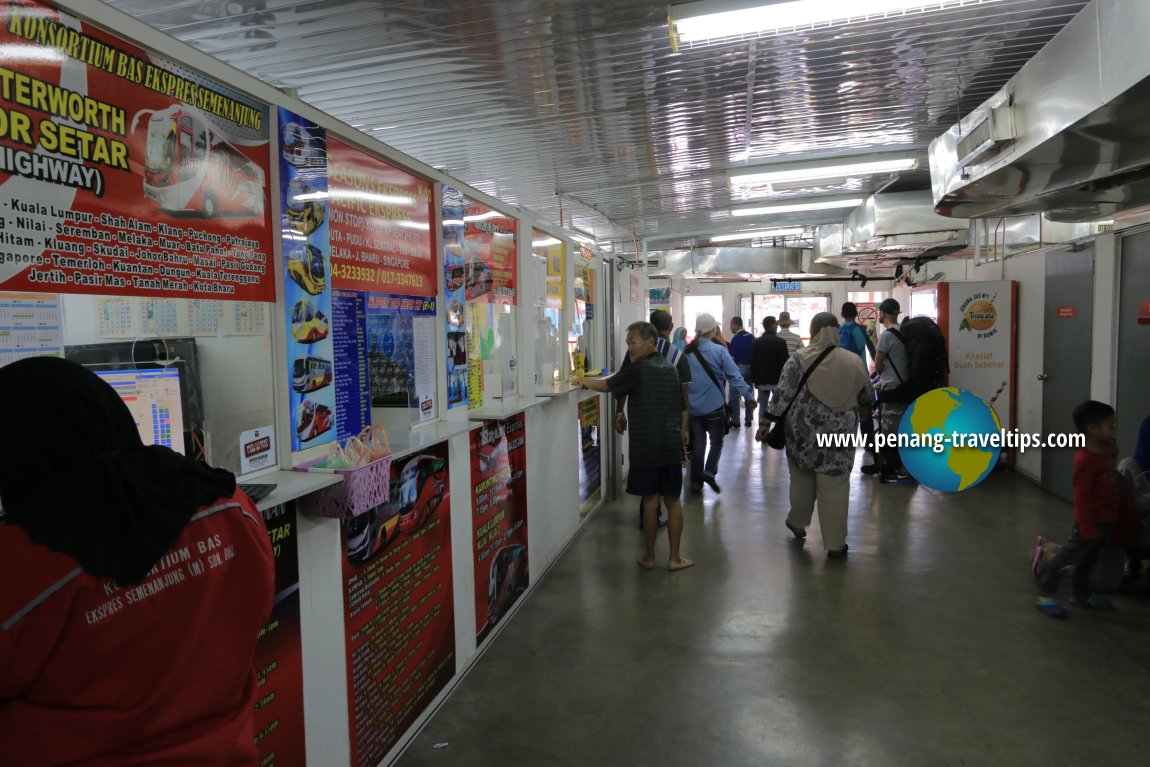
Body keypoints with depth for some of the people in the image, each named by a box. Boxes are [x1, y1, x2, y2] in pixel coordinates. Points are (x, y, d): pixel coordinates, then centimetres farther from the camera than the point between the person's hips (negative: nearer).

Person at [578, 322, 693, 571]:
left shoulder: (637, 369, -10)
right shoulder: (670, 370, 9)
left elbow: (606, 385, -3)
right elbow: (683, 409, 14)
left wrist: (583, 381, 14)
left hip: (645, 446, -5)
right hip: (672, 446, 5)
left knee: (650, 500, 4)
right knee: (673, 500, 9)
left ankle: (649, 556, 16)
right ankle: (675, 557, 15)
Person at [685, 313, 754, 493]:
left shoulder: (687, 352, 1)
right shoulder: (718, 351, -10)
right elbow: (734, 376, -14)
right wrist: (749, 395, -11)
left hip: (693, 407, 4)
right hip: (714, 405, -4)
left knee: (698, 443, 13)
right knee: (716, 441, 11)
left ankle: (696, 481, 14)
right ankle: (709, 471, -9)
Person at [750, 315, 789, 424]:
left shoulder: (756, 342, 4)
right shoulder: (780, 342, -10)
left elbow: (753, 362, 5)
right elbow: (785, 362, -11)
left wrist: (754, 379, 11)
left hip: (762, 380, 4)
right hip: (777, 379, -4)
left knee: (763, 406, 6)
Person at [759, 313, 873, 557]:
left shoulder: (798, 359, -7)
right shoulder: (852, 361, -2)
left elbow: (782, 394, -10)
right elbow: (868, 396, 9)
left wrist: (767, 422, -4)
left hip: (804, 431, 0)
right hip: (838, 433, 0)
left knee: (802, 479, 20)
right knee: (834, 486, 4)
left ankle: (797, 522, 36)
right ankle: (835, 543, 10)